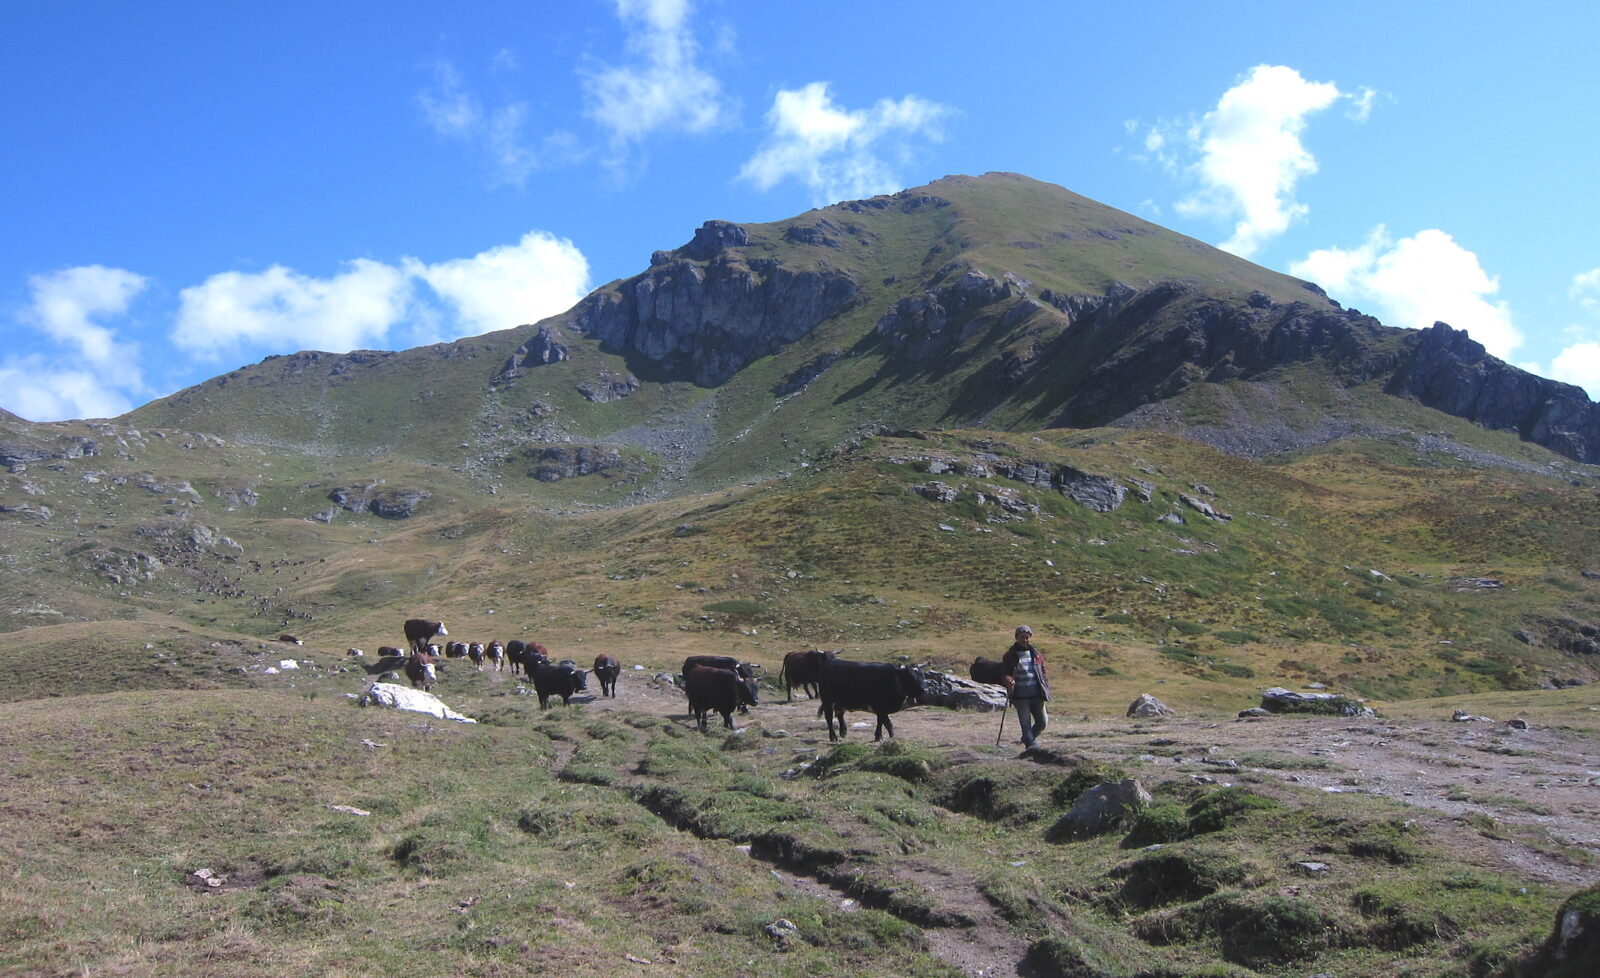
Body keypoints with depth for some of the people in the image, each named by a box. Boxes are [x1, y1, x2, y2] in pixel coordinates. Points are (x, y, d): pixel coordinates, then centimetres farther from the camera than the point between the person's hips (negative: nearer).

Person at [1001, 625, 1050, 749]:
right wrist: (1009, 680, -23)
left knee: (1042, 723, 7)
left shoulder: (1036, 653, 13)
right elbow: (1004, 673, -1)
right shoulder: (1010, 655, 2)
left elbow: (1043, 671, 19)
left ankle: (1027, 739, 30)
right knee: (1026, 724, -3)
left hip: (1037, 695, 4)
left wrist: (1046, 686, 7)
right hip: (1020, 696, -4)